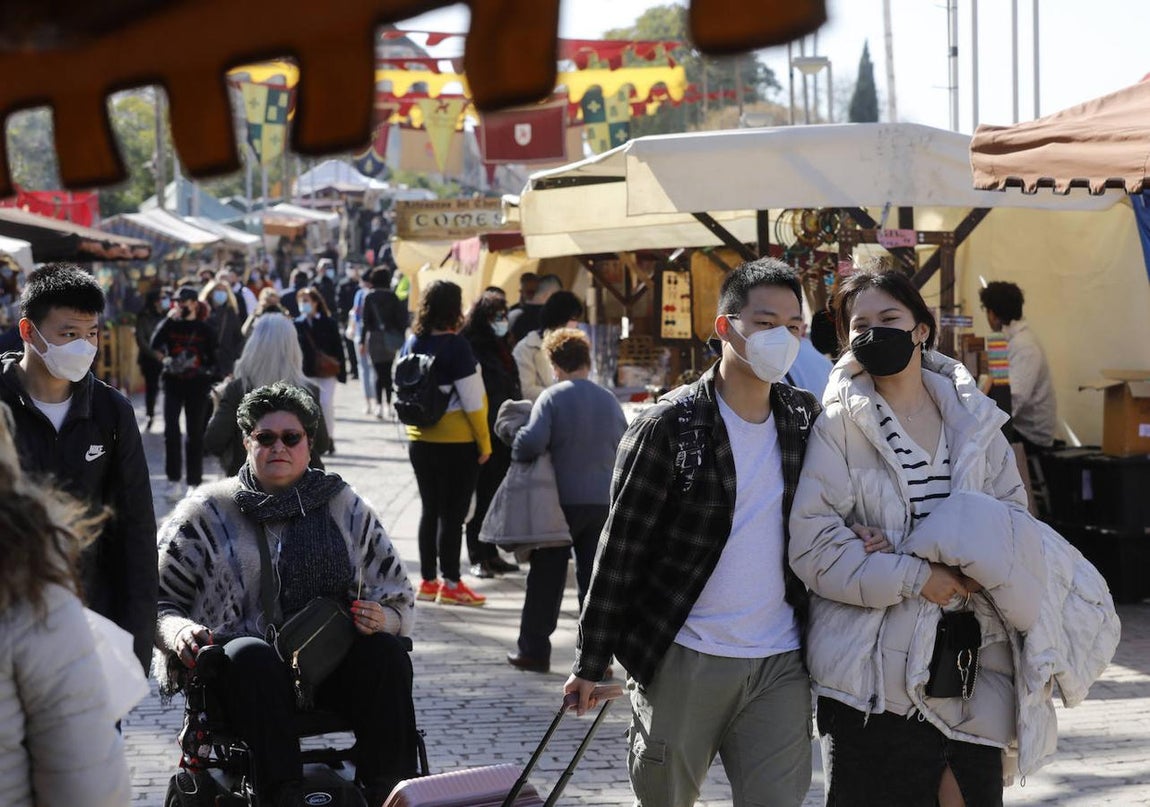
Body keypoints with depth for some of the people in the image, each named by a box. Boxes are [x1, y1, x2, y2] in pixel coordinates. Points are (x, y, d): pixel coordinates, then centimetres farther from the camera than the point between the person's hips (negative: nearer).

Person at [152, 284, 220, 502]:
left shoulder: (205, 329, 3)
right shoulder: (170, 325, 5)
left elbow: (214, 359, 8)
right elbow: (155, 344, -12)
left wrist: (210, 373, -11)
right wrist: (169, 319, -13)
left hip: (197, 386, -1)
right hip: (173, 383, 1)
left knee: (195, 433, 4)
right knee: (171, 431, -10)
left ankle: (194, 482, 12)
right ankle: (173, 481, -3)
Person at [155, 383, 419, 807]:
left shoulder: (347, 509, 17)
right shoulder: (206, 513, 12)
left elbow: (399, 598, 18)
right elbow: (156, 601, 11)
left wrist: (382, 619, -6)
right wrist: (179, 630, -13)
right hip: (241, 675, -2)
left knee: (385, 653, -28)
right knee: (252, 657, -36)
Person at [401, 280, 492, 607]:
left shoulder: (412, 344, 3)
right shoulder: (456, 346, -16)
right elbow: (471, 401, -16)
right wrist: (484, 443, -8)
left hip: (420, 441, 6)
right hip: (457, 443, -6)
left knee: (430, 510, 14)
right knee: (452, 513, 0)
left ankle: (428, 581, 18)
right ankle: (450, 584, 3)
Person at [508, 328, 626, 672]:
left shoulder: (552, 397, -10)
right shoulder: (609, 400, 5)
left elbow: (532, 440, -22)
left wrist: (517, 455, -2)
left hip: (562, 500, -3)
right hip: (602, 502, 3)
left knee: (546, 579, 7)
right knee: (594, 579, 7)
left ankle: (533, 650, 13)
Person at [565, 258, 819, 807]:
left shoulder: (806, 419, 6)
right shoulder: (668, 427, -8)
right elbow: (620, 550, -5)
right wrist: (591, 663, -4)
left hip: (780, 664, 3)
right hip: (684, 659, -3)